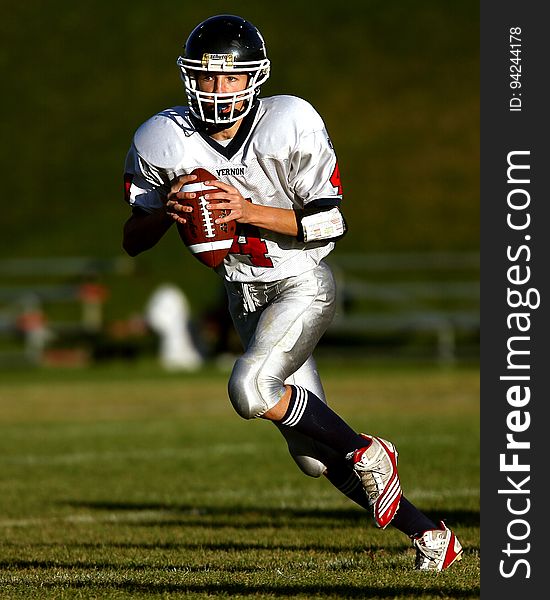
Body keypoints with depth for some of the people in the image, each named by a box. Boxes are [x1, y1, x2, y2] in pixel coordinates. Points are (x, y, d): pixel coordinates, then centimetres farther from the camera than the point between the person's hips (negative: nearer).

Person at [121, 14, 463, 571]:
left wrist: (247, 211, -26)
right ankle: (427, 534, 20)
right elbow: (133, 241, 1)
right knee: (311, 453, 5)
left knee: (250, 389, -29)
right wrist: (165, 212, -21)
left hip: (301, 284, -5)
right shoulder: (162, 143, -6)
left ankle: (367, 453, -7)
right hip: (245, 296, 5)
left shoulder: (289, 126, -17)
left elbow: (330, 223, -16)